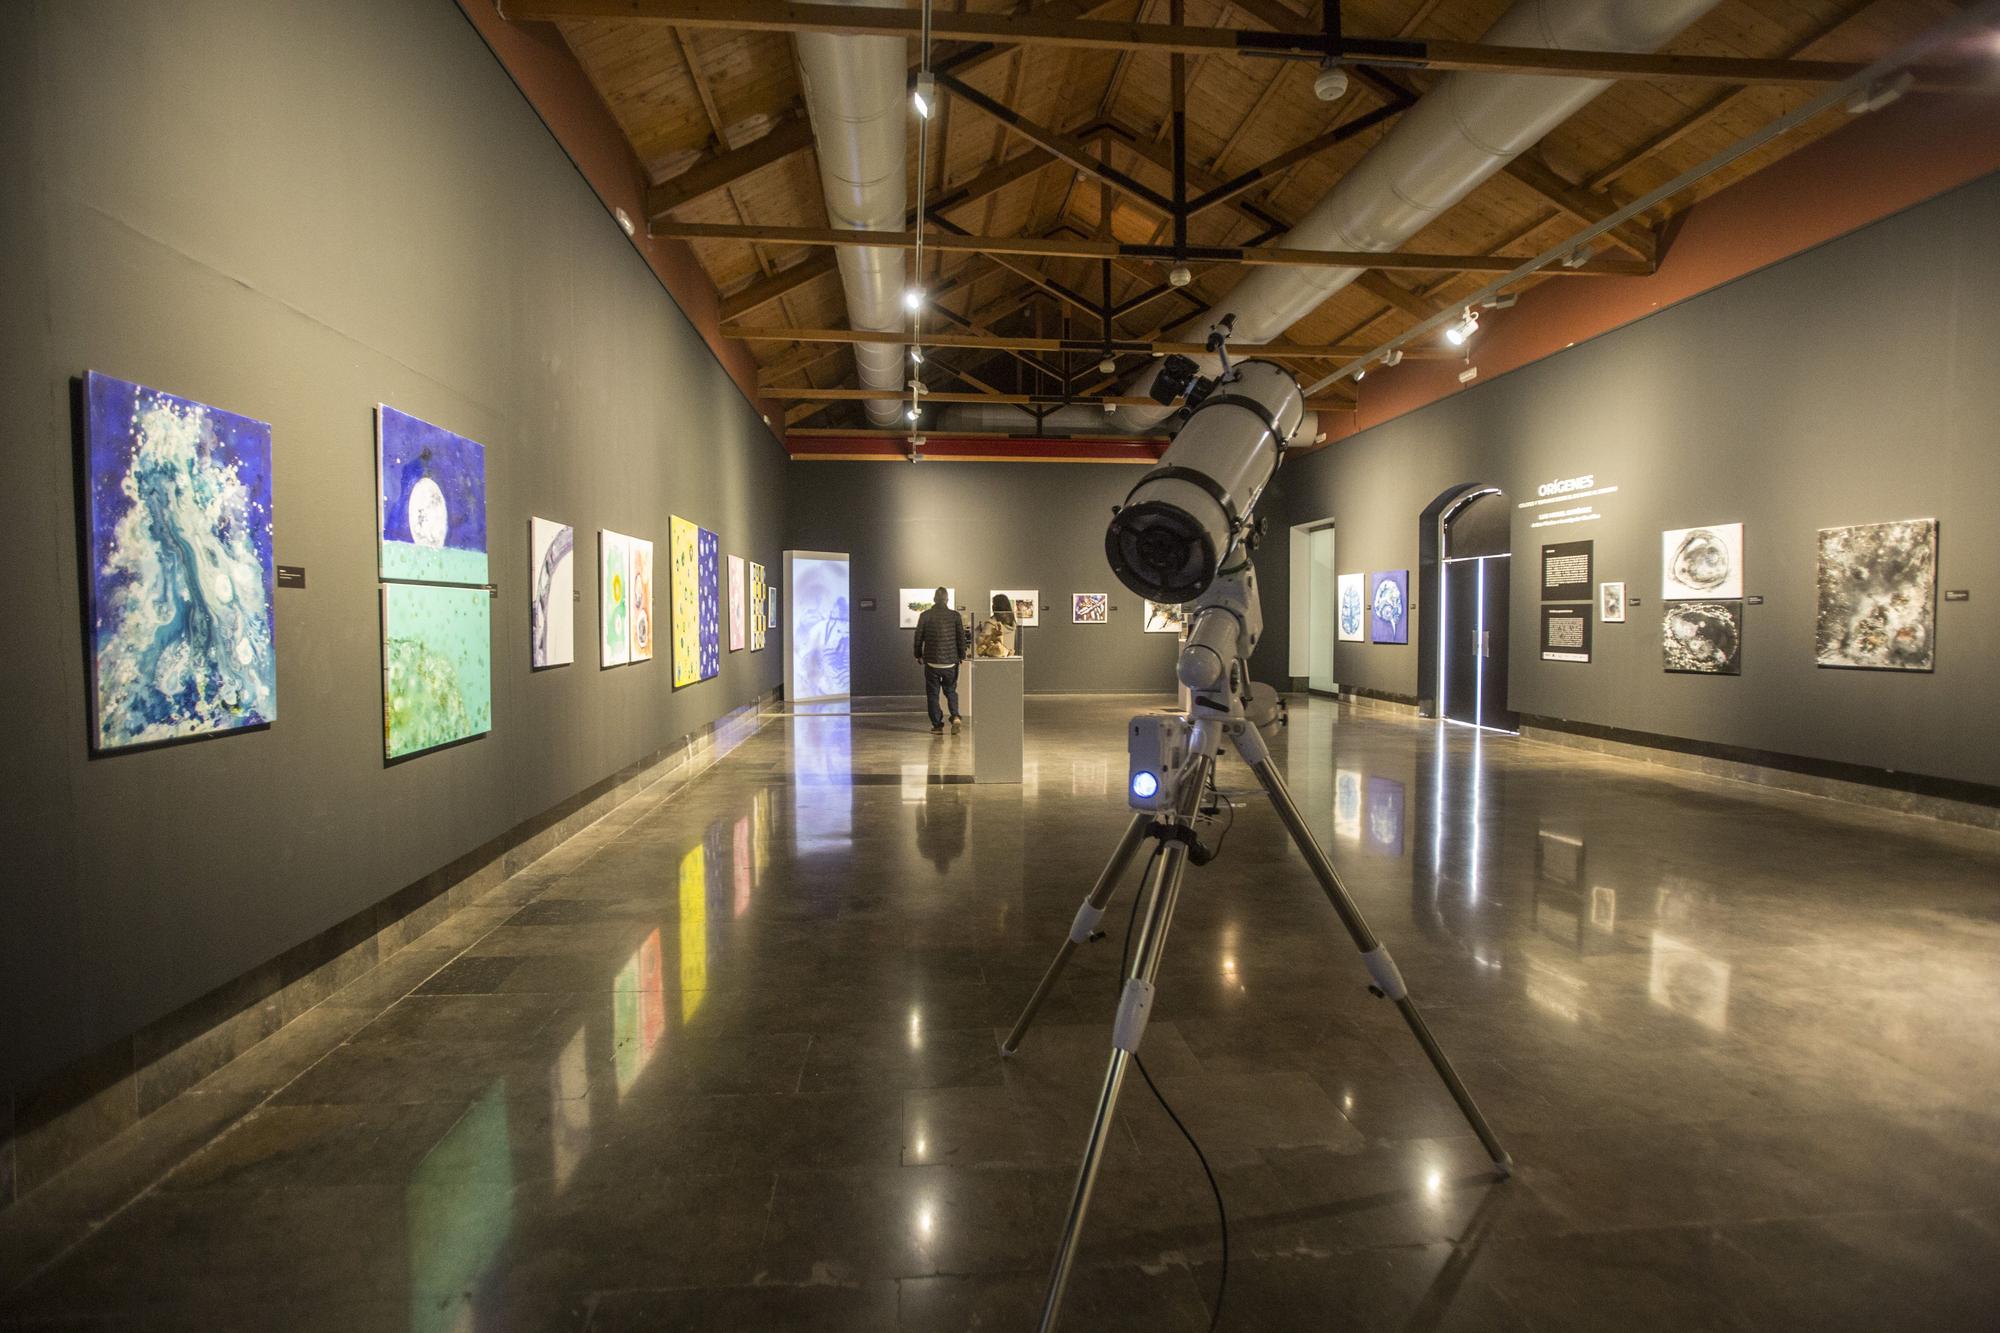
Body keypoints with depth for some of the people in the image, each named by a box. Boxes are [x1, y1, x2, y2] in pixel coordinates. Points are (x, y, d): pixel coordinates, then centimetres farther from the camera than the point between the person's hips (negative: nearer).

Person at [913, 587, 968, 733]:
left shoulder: (925, 616, -3)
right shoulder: (955, 615, -3)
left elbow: (918, 637, 2)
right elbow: (961, 637, 1)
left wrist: (918, 655, 15)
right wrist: (962, 656, 14)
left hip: (931, 661, -1)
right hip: (951, 661, 1)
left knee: (932, 694, 9)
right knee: (951, 691, 16)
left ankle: (937, 724, 7)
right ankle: (955, 716, -5)